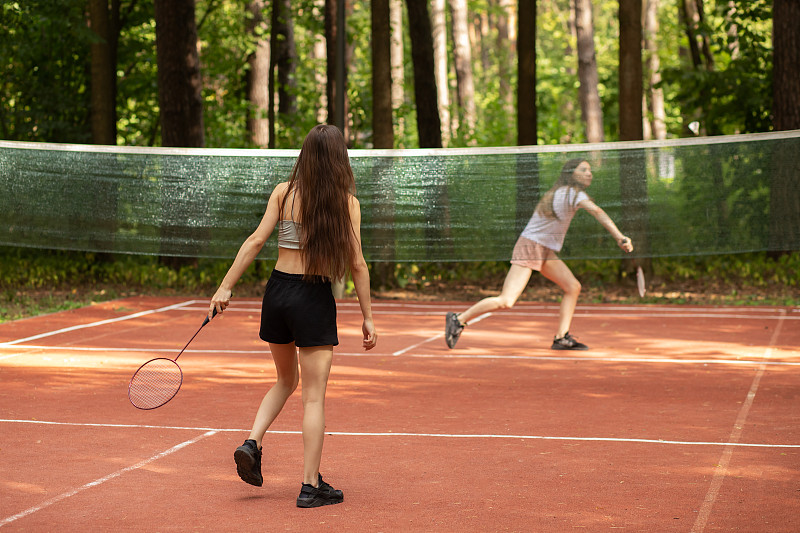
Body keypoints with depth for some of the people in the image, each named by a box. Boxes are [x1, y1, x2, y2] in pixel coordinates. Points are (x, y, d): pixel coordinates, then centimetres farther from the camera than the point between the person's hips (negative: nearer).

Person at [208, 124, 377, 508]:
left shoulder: (284, 193, 1)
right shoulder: (347, 201, -5)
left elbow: (256, 240, -4)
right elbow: (357, 264, -5)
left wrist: (226, 286, 0)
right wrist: (367, 317, 2)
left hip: (277, 290, 4)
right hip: (315, 299, -4)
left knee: (287, 380, 25)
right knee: (314, 395, 2)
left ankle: (252, 442, 8)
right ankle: (310, 486, 4)